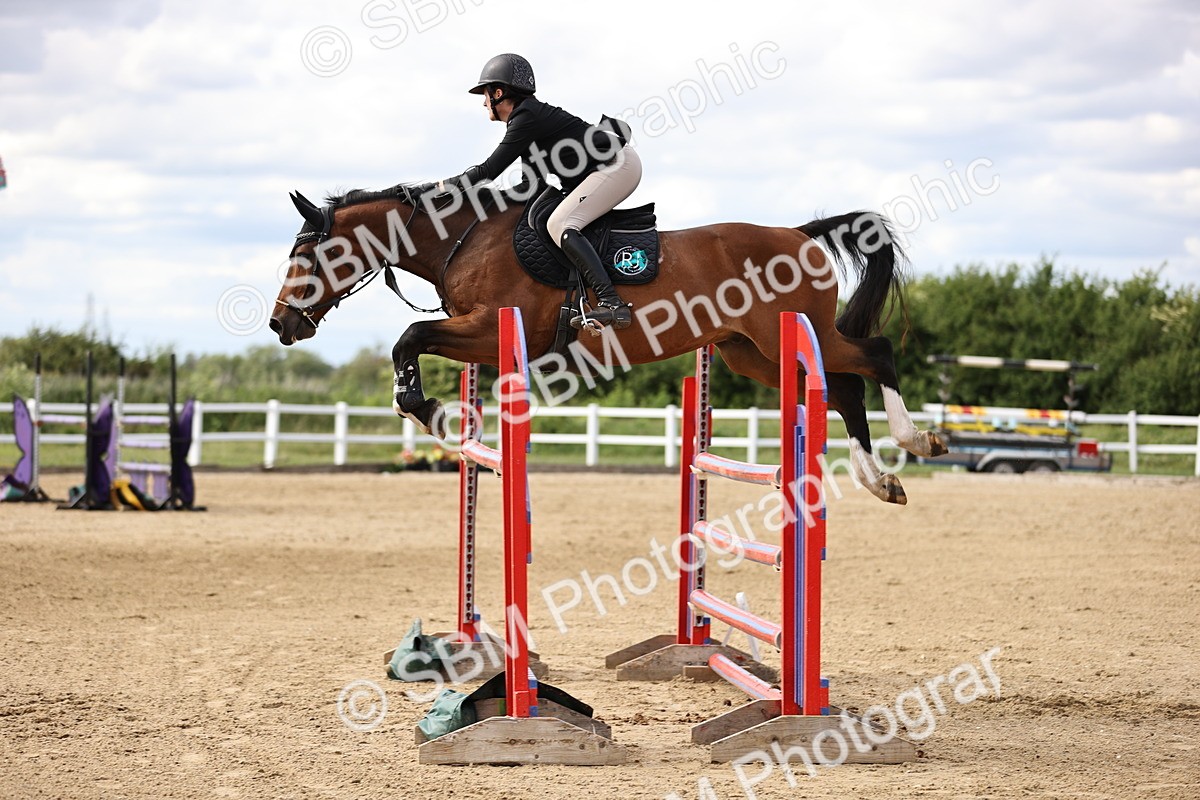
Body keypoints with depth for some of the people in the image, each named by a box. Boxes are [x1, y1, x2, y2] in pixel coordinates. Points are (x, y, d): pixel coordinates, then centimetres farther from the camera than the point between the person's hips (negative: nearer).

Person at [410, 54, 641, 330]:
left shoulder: (527, 118, -15)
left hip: (618, 164, -11)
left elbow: (488, 172, -18)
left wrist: (434, 188, -15)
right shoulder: (530, 115, 16)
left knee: (559, 224, -21)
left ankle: (612, 304, -34)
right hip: (616, 165, 11)